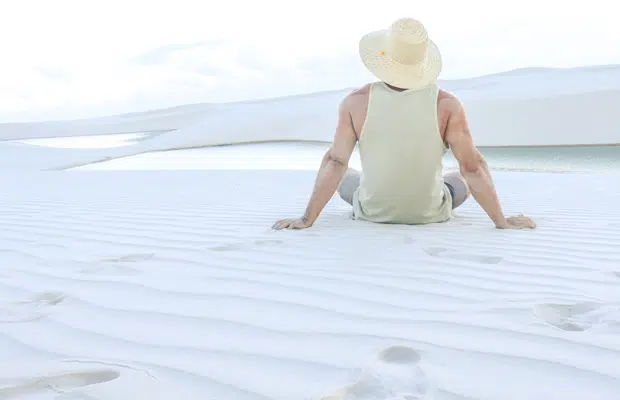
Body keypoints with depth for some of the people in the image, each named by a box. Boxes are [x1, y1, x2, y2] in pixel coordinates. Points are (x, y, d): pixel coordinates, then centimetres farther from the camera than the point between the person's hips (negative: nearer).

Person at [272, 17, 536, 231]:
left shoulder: (356, 102, -20)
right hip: (430, 214, 0)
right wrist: (502, 221, -10)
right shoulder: (447, 105, -21)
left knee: (346, 177, 34)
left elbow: (335, 163, -19)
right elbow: (473, 167, -19)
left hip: (371, 212, 0)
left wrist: (306, 219, -14)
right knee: (461, 181, 33)